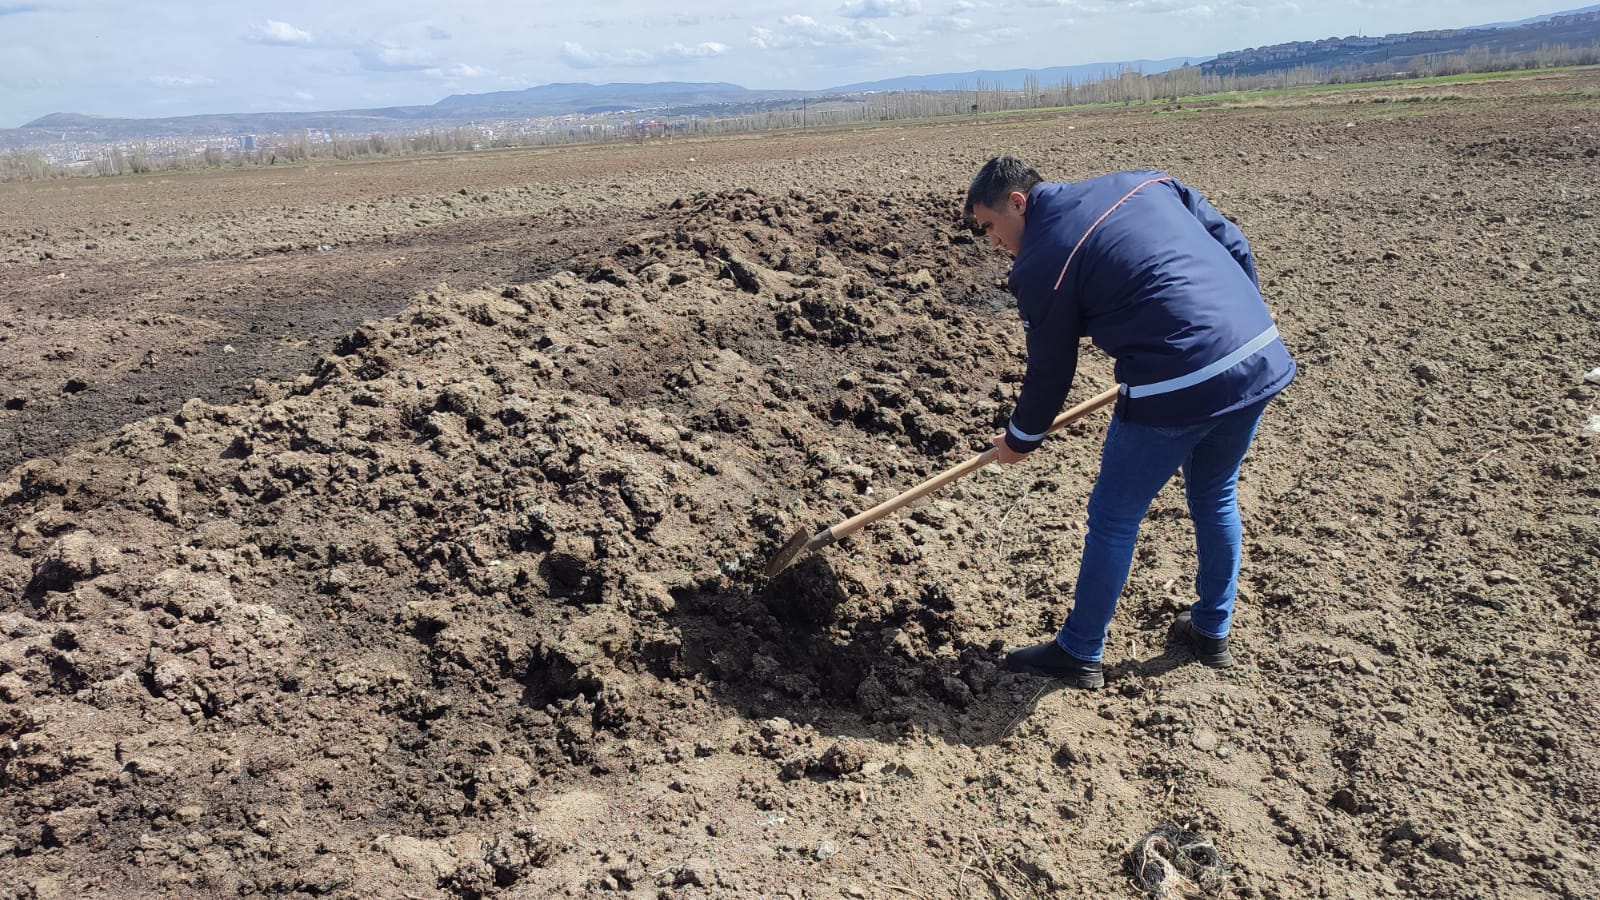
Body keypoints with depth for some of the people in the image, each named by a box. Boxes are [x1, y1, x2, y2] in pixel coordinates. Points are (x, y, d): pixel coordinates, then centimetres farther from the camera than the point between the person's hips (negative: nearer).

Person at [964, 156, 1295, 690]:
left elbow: (1050, 370, 4)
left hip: (1178, 388, -8)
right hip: (1262, 358, 8)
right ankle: (1212, 632, 43)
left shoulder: (1042, 260, -5)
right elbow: (1235, 246, 15)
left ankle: (1079, 654, 26)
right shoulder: (1145, 181, 14)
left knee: (1113, 519, 10)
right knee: (1215, 500, 27)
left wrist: (1019, 439, 21)